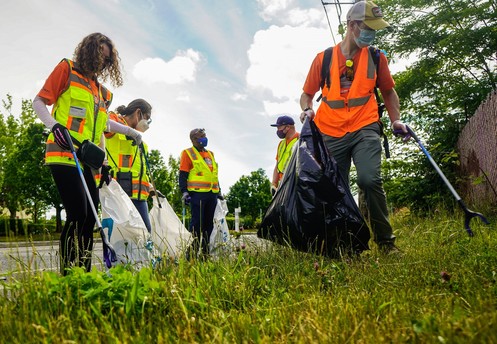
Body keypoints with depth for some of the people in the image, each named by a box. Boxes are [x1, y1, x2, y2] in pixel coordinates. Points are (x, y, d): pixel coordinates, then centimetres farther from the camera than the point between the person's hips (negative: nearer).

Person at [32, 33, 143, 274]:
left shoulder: (100, 90, 21)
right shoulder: (67, 69, 4)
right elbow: (39, 102, -1)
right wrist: (54, 125, -19)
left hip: (87, 162, 7)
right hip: (64, 155, -7)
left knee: (89, 218, 5)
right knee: (77, 215, -14)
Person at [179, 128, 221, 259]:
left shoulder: (210, 154, 22)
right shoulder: (188, 153, 2)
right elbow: (183, 175, -4)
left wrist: (219, 191, 21)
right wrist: (184, 191, -14)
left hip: (212, 194, 7)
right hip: (197, 193, -7)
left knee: (209, 223, 9)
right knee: (197, 222, -8)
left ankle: (205, 252, 18)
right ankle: (192, 252, -2)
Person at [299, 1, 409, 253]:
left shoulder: (376, 57, 12)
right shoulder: (324, 58, 8)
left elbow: (388, 91, 22)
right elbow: (307, 93, 14)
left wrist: (396, 120, 9)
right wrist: (307, 109, -7)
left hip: (364, 129, -1)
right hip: (331, 134, 1)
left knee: (370, 179, -22)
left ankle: (386, 241, -5)